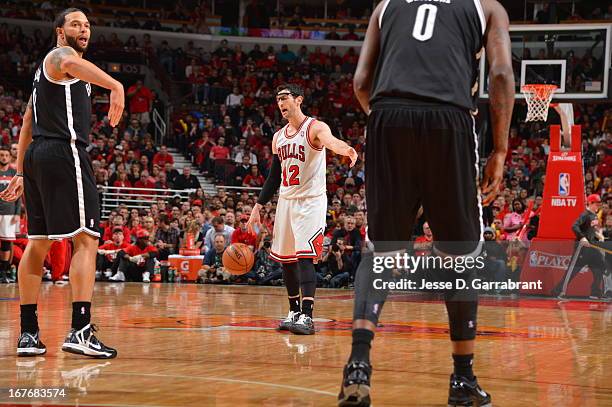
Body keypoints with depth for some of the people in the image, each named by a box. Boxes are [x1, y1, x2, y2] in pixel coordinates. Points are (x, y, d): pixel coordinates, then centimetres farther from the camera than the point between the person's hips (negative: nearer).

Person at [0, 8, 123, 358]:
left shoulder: (47, 69, 26)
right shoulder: (60, 54, -3)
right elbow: (70, 62, -31)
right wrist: (115, 85, -41)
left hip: (37, 156, 10)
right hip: (65, 152, -10)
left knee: (38, 243, 10)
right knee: (86, 239, -14)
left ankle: (29, 333, 12)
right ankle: (81, 331, -24)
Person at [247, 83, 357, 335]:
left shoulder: (315, 128, -10)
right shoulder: (279, 137, 12)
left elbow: (330, 141, -34)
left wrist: (346, 150, -58)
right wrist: (257, 208, 14)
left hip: (311, 201, -7)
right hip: (286, 200, 7)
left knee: (304, 257, -17)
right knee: (286, 259, 10)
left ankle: (307, 317, -21)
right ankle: (294, 312, 23)